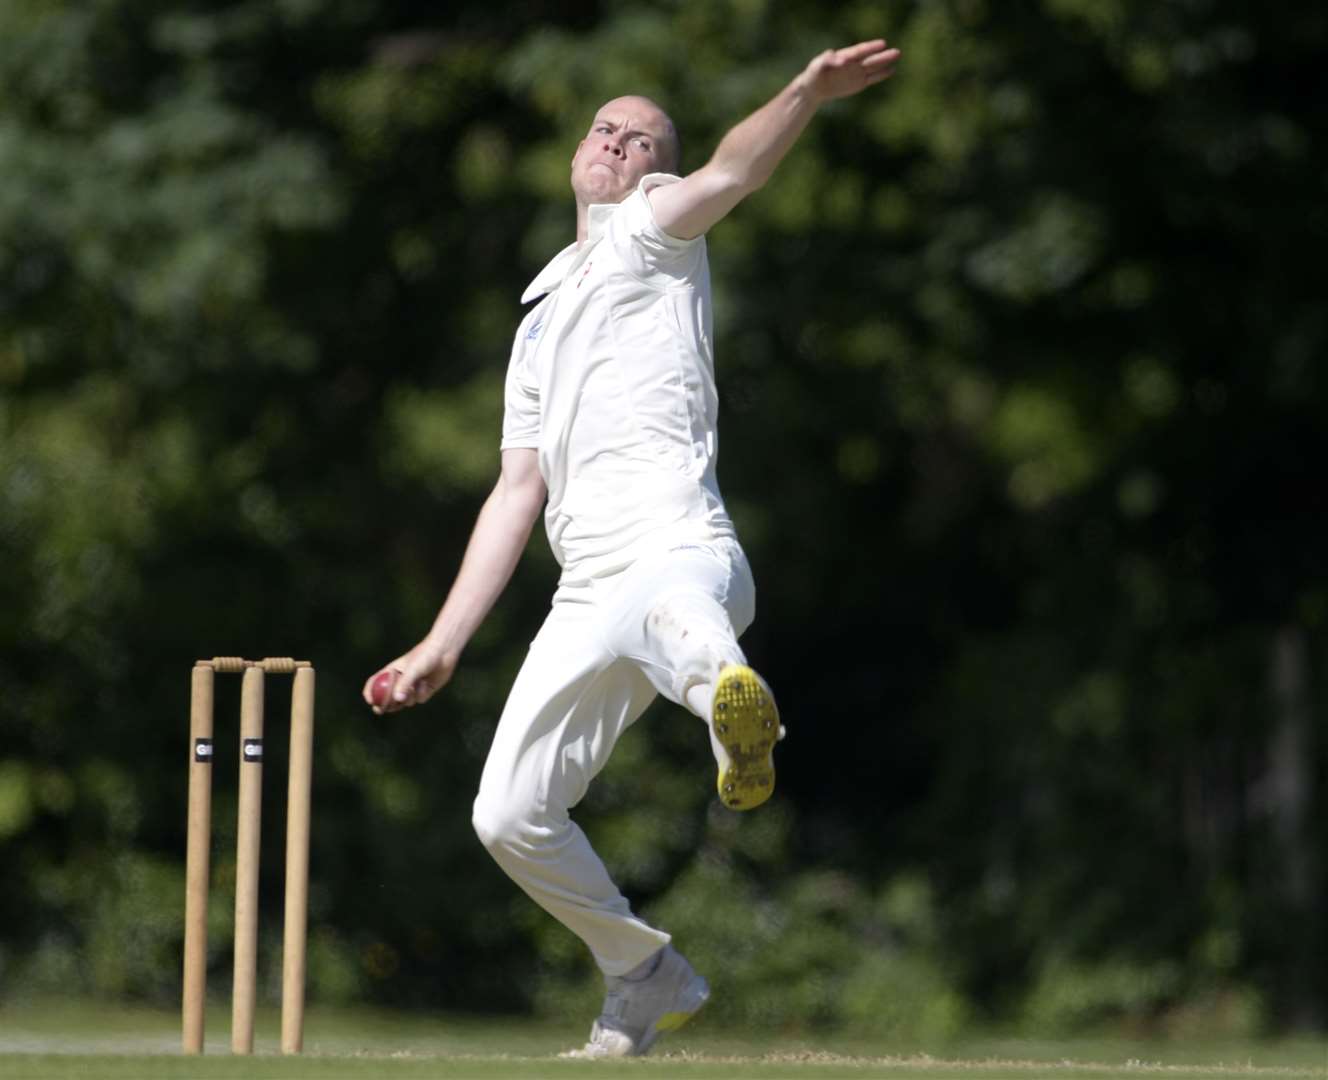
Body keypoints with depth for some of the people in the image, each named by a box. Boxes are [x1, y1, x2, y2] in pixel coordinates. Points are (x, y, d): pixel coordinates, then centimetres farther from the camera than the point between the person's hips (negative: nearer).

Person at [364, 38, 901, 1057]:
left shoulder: (649, 232, 13)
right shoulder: (542, 320, 32)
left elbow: (729, 174, -11)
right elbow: (519, 494, 31)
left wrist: (810, 93, -32)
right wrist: (443, 645, 25)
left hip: (681, 549, -7)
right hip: (588, 595, 7)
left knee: (658, 607, -43)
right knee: (511, 816, 3)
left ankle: (732, 696, -78)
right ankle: (647, 980, 22)